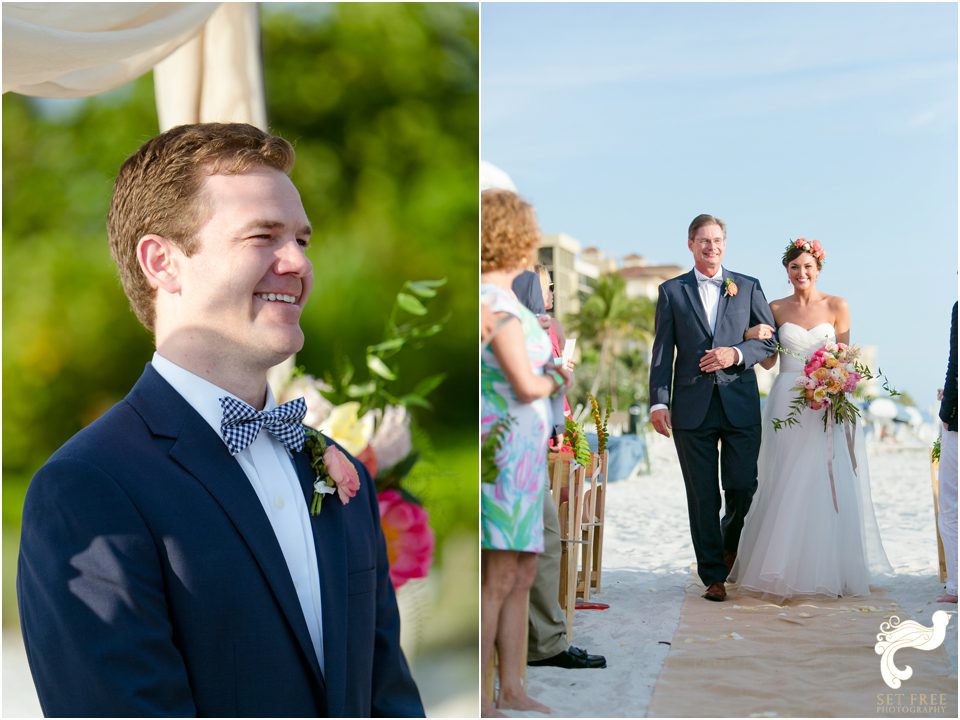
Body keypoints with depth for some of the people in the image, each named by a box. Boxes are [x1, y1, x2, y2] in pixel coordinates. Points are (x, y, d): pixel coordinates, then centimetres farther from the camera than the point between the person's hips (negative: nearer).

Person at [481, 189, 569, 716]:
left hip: (521, 452, 10)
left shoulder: (498, 297, 13)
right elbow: (526, 384, -19)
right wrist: (553, 380, 1)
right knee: (498, 579, -6)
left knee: (522, 575, 13)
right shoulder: (498, 302, -16)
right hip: (502, 450, -10)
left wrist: (546, 375, 7)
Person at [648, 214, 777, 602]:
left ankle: (730, 543, 31)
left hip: (740, 404, 1)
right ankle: (713, 575, 12)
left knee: (743, 486, 0)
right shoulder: (672, 291, 8)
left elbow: (770, 339, 9)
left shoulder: (748, 287, 10)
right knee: (703, 496, 2)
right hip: (692, 407, 0)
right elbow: (663, 351, 4)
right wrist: (658, 402, -5)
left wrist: (735, 354, -10)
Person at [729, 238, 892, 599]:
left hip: (827, 406, -1)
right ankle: (785, 568, 9)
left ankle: (828, 570, 10)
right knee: (785, 486, 1)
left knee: (826, 485, -1)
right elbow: (769, 361, 7)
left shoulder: (837, 306, 2)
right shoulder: (776, 309, 6)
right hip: (786, 403, 1)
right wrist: (753, 337, -11)